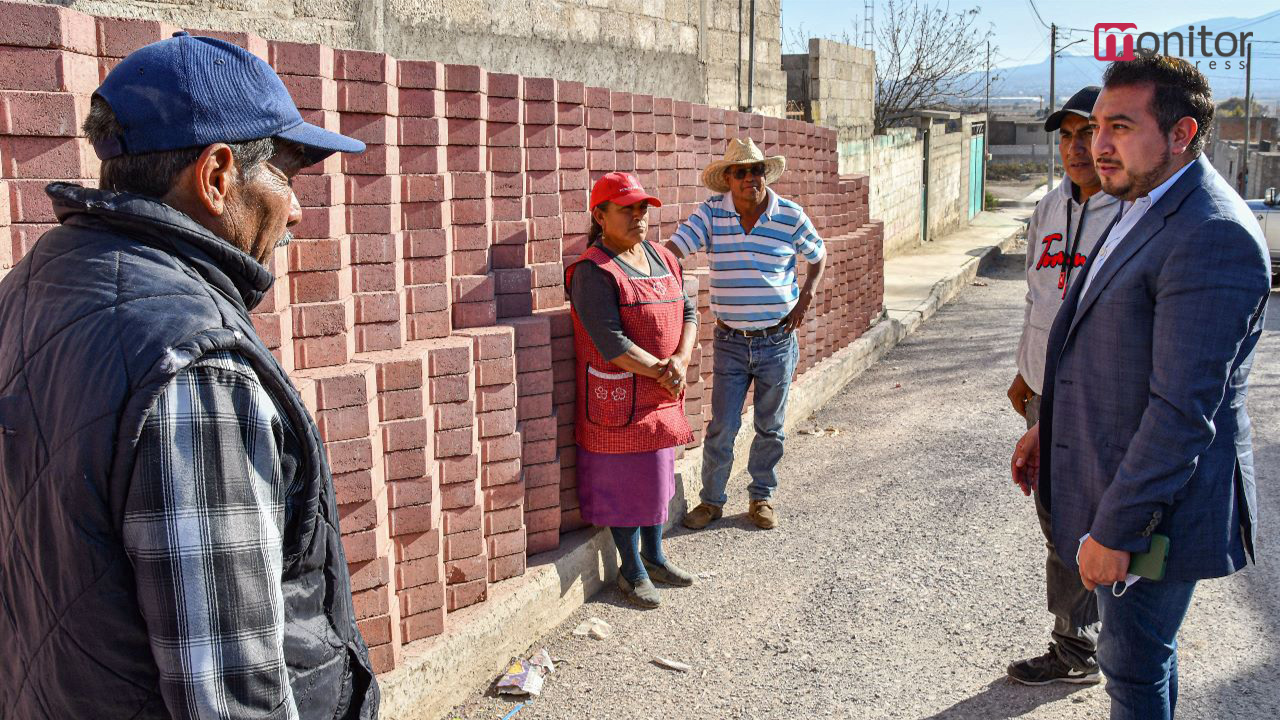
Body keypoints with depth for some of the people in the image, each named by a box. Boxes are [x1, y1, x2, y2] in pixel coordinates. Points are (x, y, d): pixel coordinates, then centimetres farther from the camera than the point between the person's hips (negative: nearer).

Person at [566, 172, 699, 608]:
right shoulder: (593, 272, -15)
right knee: (623, 483, 3)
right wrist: (659, 371, -19)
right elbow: (610, 341, -22)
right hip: (618, 398, -8)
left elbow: (688, 312, 6)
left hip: (661, 396, 8)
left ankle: (653, 556, 36)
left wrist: (680, 360, -12)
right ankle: (632, 571, 18)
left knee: (656, 476, 19)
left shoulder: (664, 260, 10)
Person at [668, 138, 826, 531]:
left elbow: (818, 255, 11)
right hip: (731, 342, -1)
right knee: (722, 428, 2)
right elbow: (671, 251, -16)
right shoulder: (711, 213, -7)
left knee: (770, 427, 13)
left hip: (778, 340, 1)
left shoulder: (790, 215, -5)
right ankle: (711, 501, 20)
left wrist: (805, 299, 0)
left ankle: (762, 497, 31)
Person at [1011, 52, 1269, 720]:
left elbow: (1183, 409, -27)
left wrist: (1114, 531, -24)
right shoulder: (1147, 209, 9)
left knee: (1135, 665, 6)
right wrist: (1049, 426, 19)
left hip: (1155, 503, -10)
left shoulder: (1213, 236, -24)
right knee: (1142, 654, 25)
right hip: (1117, 471, 10)